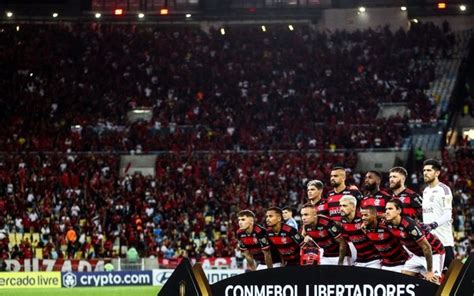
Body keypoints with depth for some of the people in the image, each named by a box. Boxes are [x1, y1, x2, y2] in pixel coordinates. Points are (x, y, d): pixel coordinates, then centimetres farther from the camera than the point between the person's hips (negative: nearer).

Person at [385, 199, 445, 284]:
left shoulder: (410, 225, -32)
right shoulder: (390, 225, -9)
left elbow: (426, 247, -28)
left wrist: (429, 272, -22)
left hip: (433, 253, -8)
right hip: (417, 254, 8)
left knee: (432, 280, -19)